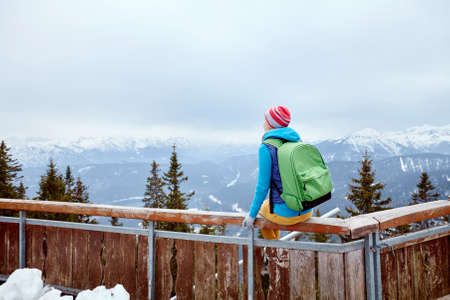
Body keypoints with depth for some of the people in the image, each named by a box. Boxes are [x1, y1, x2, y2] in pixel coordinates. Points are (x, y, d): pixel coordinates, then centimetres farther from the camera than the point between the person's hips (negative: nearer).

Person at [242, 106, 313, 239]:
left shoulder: (266, 148, -16)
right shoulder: (298, 142, 4)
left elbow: (263, 186, -15)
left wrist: (252, 215, -2)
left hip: (285, 212, -5)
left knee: (262, 208, 32)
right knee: (268, 203, 37)